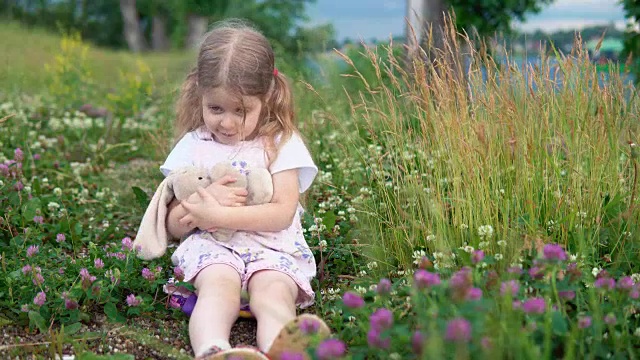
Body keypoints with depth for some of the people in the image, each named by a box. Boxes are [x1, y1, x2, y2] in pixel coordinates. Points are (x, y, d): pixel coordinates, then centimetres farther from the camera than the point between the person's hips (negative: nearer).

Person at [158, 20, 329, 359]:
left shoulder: (282, 143, 5)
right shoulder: (193, 146, 12)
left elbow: (283, 213, -6)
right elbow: (175, 225, 12)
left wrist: (216, 215, -14)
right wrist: (204, 198, -10)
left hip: (272, 247, 0)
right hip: (212, 246, 1)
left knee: (273, 294, -32)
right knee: (218, 286, -33)